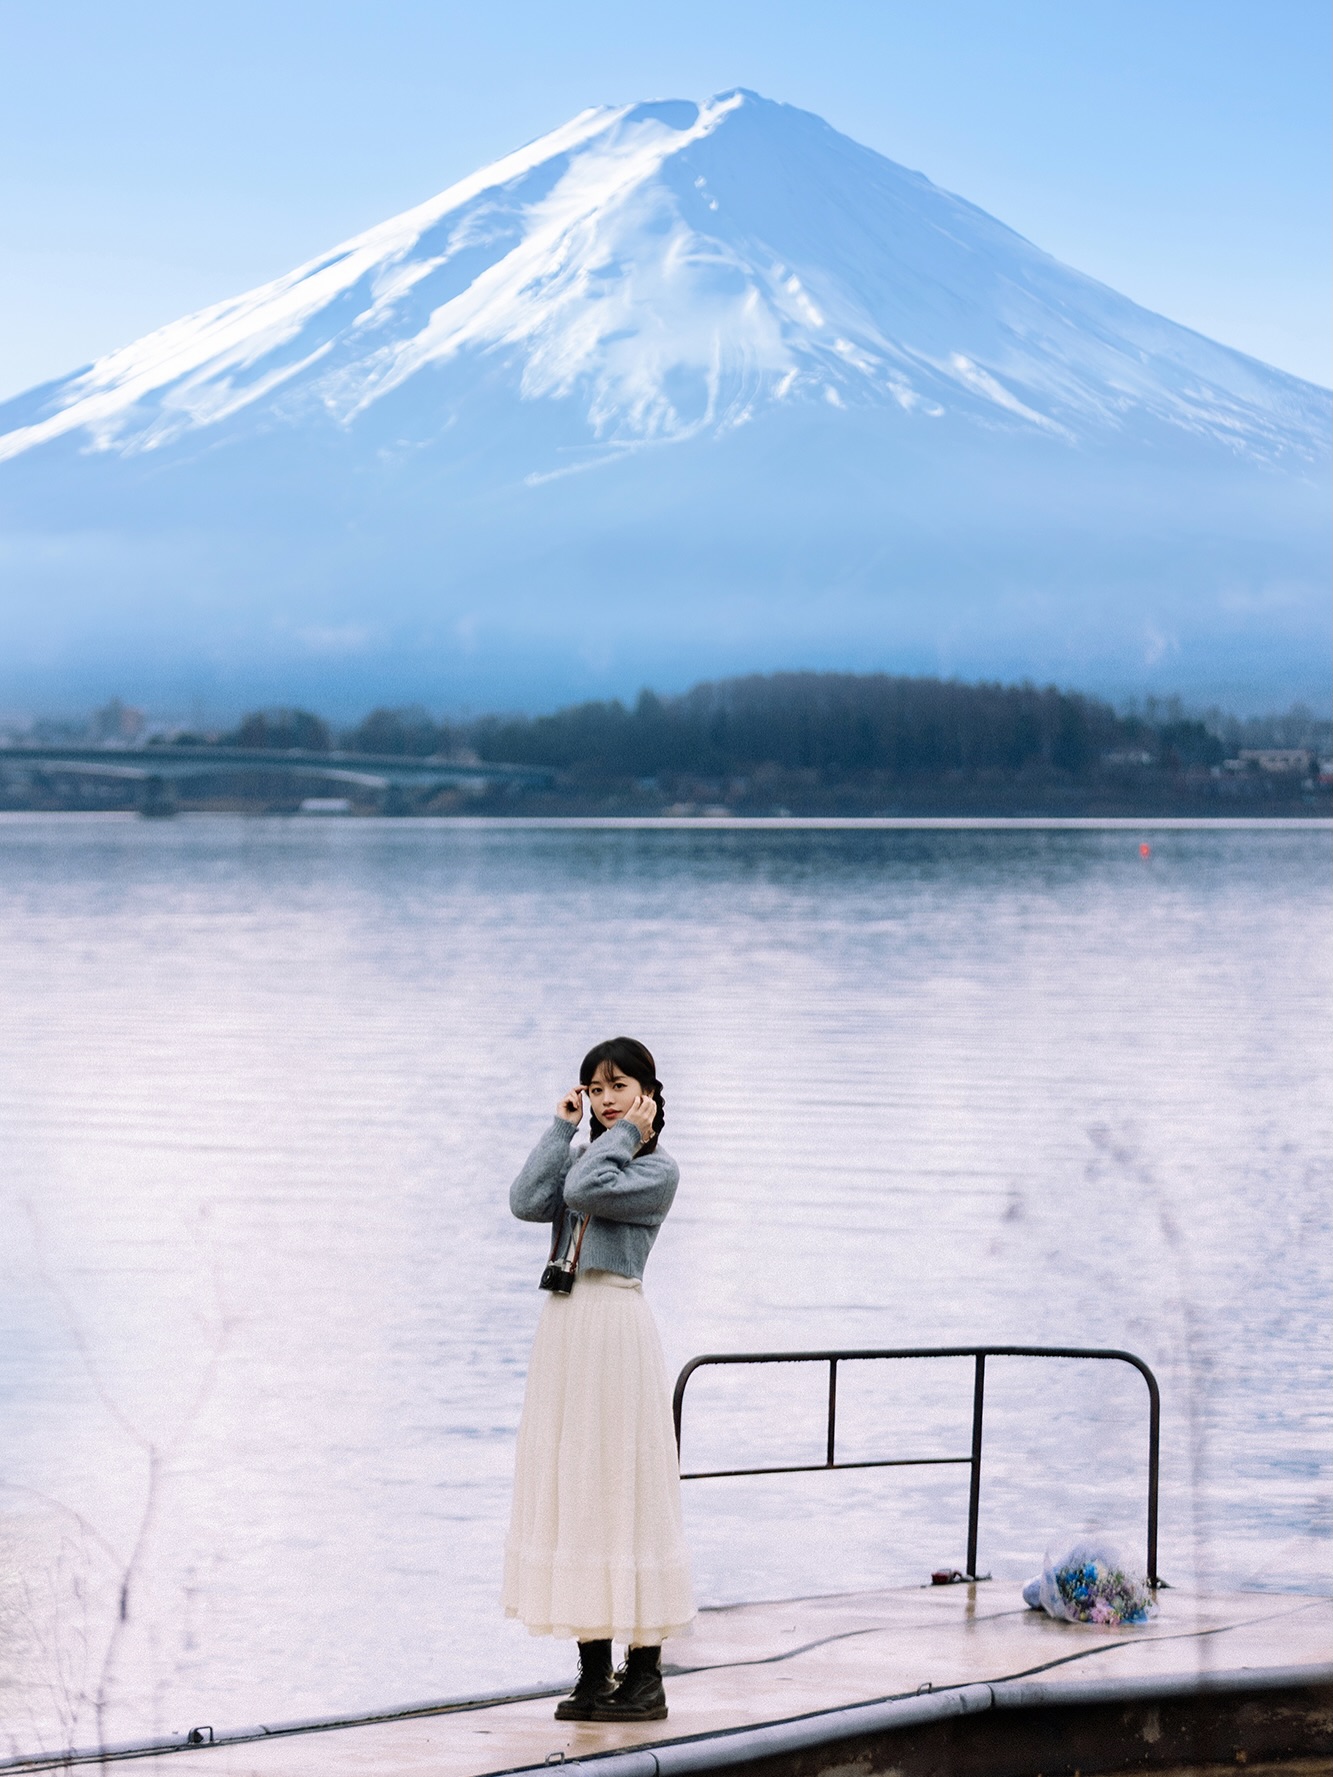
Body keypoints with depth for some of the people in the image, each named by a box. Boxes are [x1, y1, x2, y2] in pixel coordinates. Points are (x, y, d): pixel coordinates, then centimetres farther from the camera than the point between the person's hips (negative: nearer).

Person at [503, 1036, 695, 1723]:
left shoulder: (657, 1170, -2)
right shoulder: (581, 1157, 17)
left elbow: (587, 1190, -18)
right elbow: (529, 1201, -1)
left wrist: (626, 1133, -6)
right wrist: (561, 1127, 4)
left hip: (615, 1329, -7)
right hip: (562, 1328, 7)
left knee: (624, 1487, -7)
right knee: (571, 1486, 6)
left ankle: (645, 1675, -3)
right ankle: (594, 1672, 11)